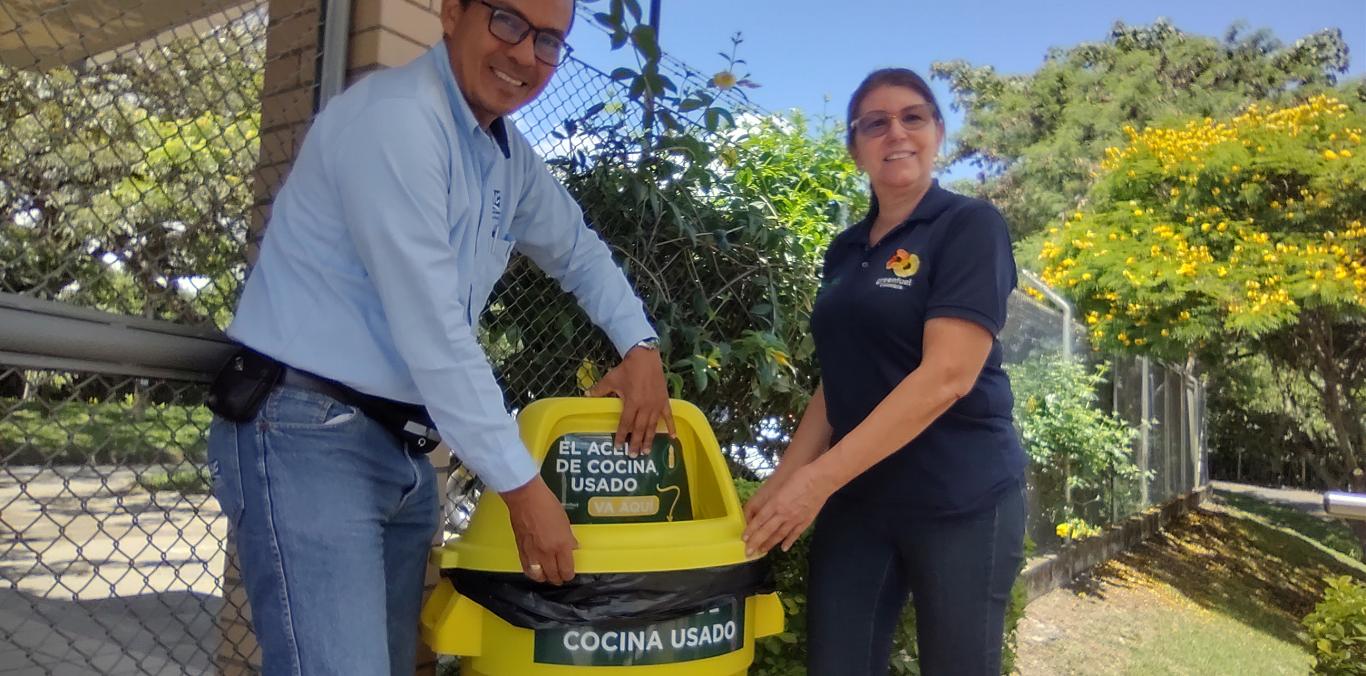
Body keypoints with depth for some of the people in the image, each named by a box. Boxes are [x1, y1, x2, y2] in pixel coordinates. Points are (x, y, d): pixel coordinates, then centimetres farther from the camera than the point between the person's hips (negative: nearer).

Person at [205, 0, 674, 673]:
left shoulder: (509, 155, 10)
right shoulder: (395, 117, -16)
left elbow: (579, 251, 27)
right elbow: (432, 332, -21)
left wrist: (640, 346, 11)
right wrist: (521, 485, -16)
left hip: (403, 448, 8)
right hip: (307, 438, -8)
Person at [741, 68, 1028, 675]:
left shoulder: (970, 225, -8)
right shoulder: (846, 250, 11)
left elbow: (947, 376, -20)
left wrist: (819, 477, -22)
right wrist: (783, 482, 3)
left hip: (957, 498, -5)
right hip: (855, 497, 5)